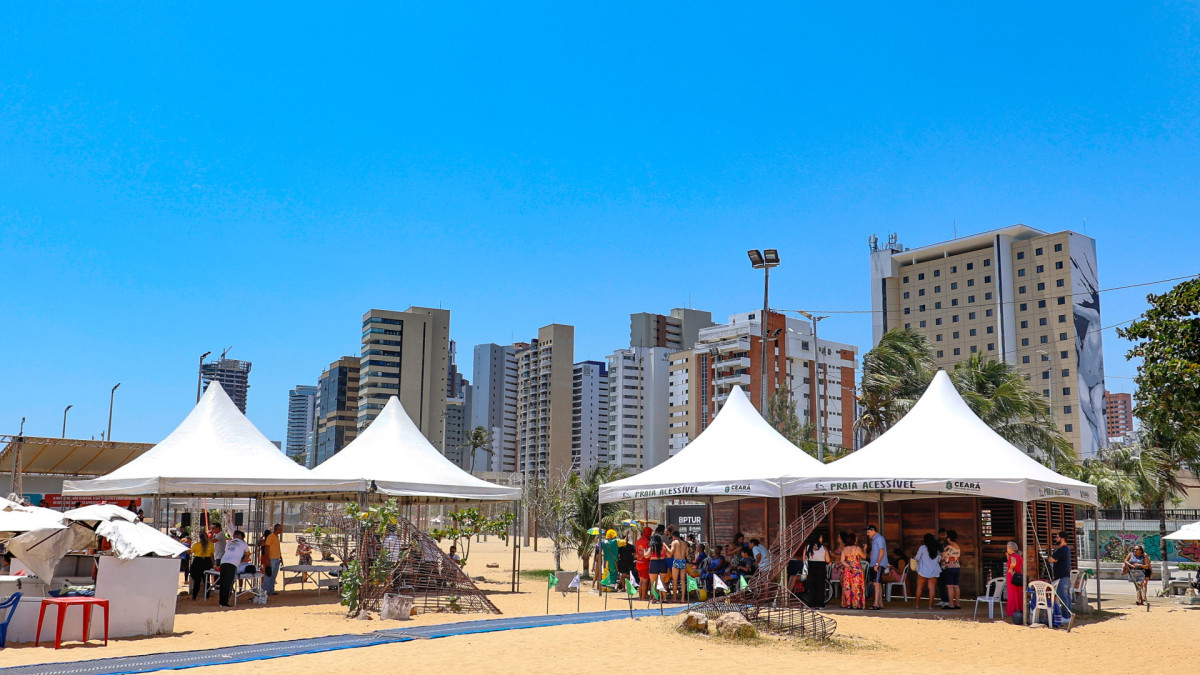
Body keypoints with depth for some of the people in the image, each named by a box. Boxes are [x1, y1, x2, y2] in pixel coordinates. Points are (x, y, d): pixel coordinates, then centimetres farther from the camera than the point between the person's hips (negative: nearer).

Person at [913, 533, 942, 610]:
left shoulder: (922, 548, -6)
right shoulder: (936, 549, 6)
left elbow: (917, 558, -2)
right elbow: (939, 560, 14)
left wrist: (913, 558, 18)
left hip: (923, 570, -3)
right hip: (934, 571, 3)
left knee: (919, 587, 7)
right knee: (932, 588, 3)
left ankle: (917, 604, 8)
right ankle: (930, 605, 0)